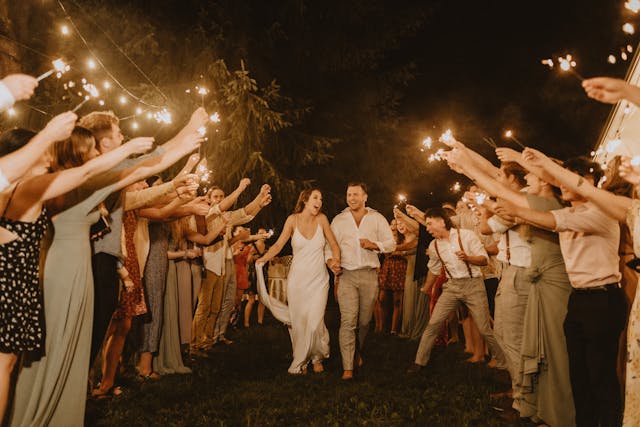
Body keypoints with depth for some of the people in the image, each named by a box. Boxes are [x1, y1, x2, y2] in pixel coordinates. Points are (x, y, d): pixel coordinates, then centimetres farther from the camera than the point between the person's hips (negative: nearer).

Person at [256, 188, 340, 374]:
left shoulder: (321, 219, -1)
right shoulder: (293, 219, -3)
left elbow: (334, 244, 6)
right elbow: (279, 244, -7)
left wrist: (336, 260, -11)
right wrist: (264, 258, -22)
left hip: (319, 279, 0)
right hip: (297, 279, 0)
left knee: (315, 322, -7)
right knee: (298, 322, 5)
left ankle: (317, 358, 20)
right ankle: (301, 361, 26)